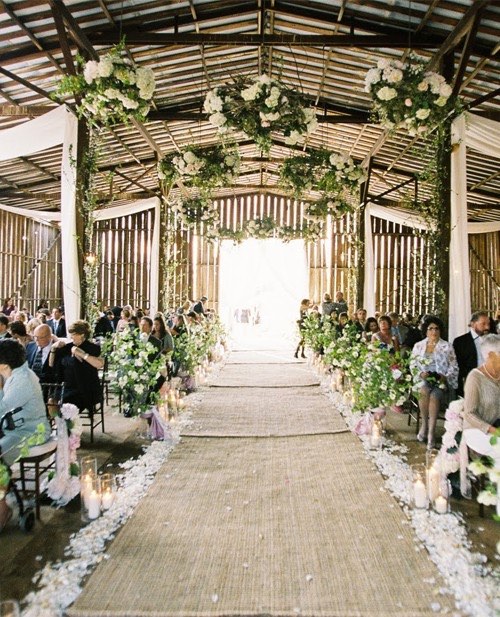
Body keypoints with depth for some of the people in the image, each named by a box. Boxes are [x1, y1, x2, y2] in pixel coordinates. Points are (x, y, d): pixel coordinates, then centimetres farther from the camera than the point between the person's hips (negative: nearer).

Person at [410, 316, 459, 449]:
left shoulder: (447, 346, 8)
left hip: (441, 379, -1)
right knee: (424, 391, -34)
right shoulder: (418, 345, 11)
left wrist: (445, 377, -13)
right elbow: (412, 364, 10)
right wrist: (420, 373, -10)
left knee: (434, 395, -34)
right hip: (423, 378, 1)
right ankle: (424, 425, -18)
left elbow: (454, 367, 6)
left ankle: (431, 432, -30)